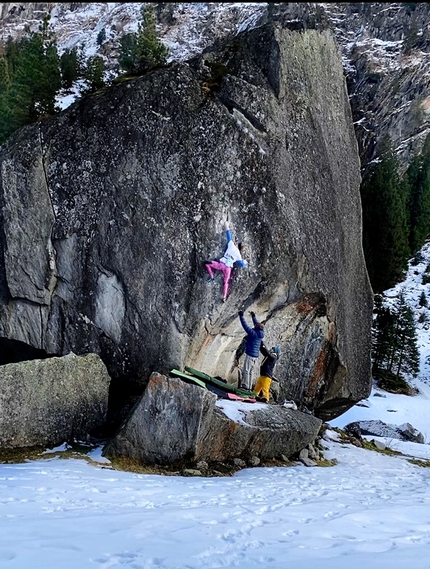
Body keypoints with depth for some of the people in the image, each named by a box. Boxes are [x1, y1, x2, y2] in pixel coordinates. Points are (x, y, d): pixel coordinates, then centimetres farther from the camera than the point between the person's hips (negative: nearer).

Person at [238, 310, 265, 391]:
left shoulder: (253, 333, -14)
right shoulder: (260, 334, 8)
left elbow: (245, 326, -13)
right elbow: (258, 325, 25)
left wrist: (241, 316, -4)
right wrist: (253, 317, 36)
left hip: (250, 355, -9)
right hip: (256, 355, 9)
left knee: (246, 370, -8)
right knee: (250, 371, 13)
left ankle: (245, 385, -12)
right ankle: (249, 387, 13)